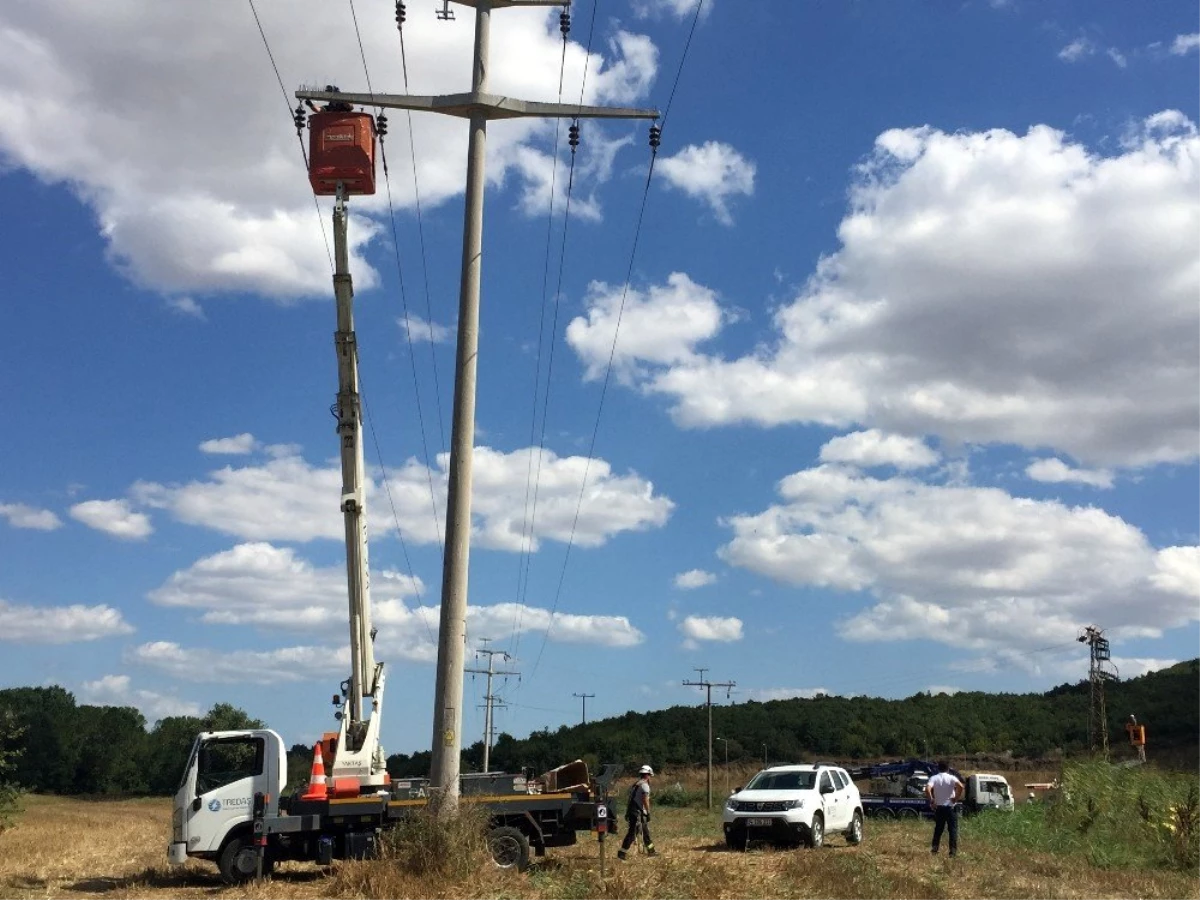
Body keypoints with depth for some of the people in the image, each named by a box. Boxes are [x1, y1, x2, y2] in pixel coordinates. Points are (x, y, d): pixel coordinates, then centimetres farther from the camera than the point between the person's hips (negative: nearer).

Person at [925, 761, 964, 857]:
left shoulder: (934, 778, -1)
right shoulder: (951, 778, -4)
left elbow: (927, 789, -18)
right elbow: (960, 786, -23)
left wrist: (931, 800, -6)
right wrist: (957, 798, -12)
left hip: (939, 807, 2)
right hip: (951, 807, -2)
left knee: (938, 828, 14)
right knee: (953, 829, 4)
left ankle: (934, 848, 10)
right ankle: (953, 850, -1)